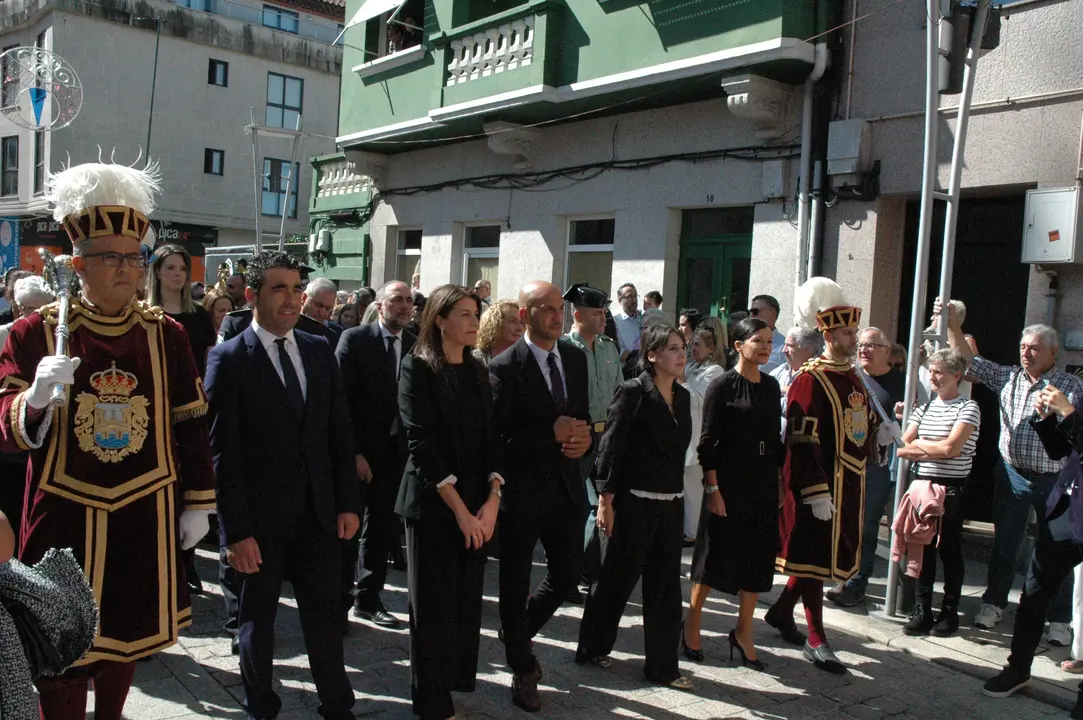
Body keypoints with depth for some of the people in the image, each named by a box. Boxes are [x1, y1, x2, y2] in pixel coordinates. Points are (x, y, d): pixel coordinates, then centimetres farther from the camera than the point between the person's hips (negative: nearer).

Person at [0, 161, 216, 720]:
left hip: (144, 520, 3)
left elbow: (191, 425, 5)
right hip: (65, 521, -2)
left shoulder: (167, 336, 1)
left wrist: (198, 503, 5)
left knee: (125, 636, 18)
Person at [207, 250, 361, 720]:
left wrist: (348, 502, 3)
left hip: (317, 514, 4)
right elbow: (223, 453, -12)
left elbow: (339, 432, 7)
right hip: (260, 519, -3)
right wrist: (236, 530, -14)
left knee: (325, 615, 12)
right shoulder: (228, 359, -9)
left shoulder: (319, 351, 4)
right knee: (258, 620, 15)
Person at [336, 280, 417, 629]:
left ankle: (368, 598, 26)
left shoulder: (416, 345, 4)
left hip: (396, 451, 4)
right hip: (358, 449, -4)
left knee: (382, 529, 13)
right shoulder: (354, 339, -6)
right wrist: (353, 452, -14)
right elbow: (342, 398, -10)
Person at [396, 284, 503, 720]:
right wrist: (460, 509, -17)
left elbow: (490, 439, 6)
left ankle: (457, 680, 28)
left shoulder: (477, 371, 9)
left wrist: (491, 501, -7)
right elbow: (422, 443, -15)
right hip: (433, 503, -5)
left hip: (477, 505, 5)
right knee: (435, 603, 5)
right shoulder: (418, 367, -9)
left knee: (467, 599, 11)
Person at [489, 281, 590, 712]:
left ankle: (519, 633, 40)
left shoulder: (576, 358, 5)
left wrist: (584, 437, -8)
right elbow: (498, 436, -19)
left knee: (567, 577, 11)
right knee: (516, 585, 10)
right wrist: (552, 434, -24)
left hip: (566, 486, 5)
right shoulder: (504, 367, -14)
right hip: (521, 489, -5)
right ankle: (523, 670, 31)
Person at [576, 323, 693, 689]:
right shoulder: (633, 392, -11)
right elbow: (611, 447, -13)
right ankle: (591, 648, 25)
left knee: (665, 585, 9)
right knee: (618, 577, 7)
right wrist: (606, 501, -15)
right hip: (635, 504, -6)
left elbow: (677, 449, 13)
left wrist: (678, 496, 12)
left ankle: (662, 665, 19)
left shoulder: (682, 396, 9)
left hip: (670, 506, 6)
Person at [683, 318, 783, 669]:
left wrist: (783, 476, 9)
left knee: (758, 555, 9)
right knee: (716, 552, 3)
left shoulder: (771, 385, 8)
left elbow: (775, 437, 13)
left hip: (764, 482, 6)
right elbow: (707, 442, -11)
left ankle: (743, 632, 23)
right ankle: (692, 623, 21)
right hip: (729, 480, -6)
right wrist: (712, 488, -16)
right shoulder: (723, 387, -9)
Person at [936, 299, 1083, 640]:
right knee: (1004, 544, 12)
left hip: (1053, 479, -2)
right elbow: (968, 359, 0)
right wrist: (952, 323, -9)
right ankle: (994, 603, 26)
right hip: (1011, 475, 3)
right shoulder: (1007, 376, 5)